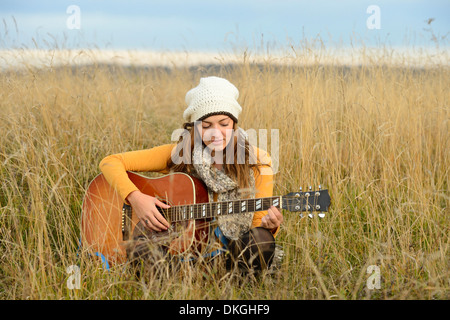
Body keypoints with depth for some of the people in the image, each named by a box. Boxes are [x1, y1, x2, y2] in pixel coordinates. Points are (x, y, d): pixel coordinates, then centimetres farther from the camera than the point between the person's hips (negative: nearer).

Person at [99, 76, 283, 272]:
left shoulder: (256, 161, 0)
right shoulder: (178, 154, 0)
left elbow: (258, 221, -1)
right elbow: (111, 162, 0)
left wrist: (269, 226, -26)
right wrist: (135, 198, -18)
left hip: (234, 254, 0)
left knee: (260, 240, -34)